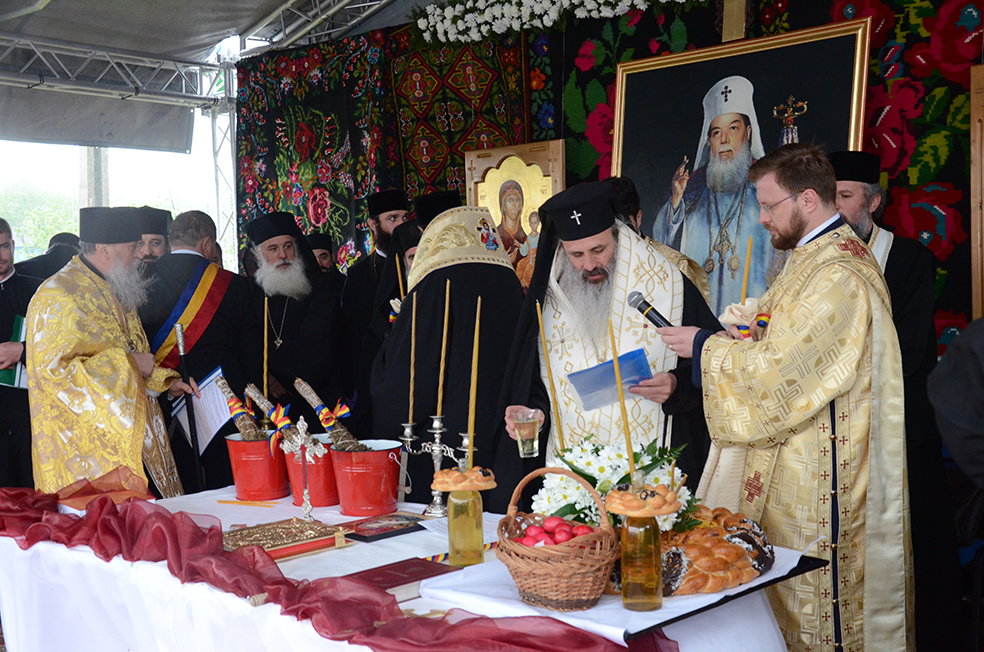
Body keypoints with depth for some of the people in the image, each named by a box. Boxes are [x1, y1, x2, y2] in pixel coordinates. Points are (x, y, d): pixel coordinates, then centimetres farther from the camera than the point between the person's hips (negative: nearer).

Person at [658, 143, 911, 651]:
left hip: (818, 475, -10)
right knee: (784, 601, 16)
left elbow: (780, 369, -23)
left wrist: (705, 347, -11)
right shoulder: (815, 257, 12)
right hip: (791, 466, 10)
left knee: (812, 601, 3)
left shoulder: (838, 275, -21)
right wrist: (743, 340, 6)